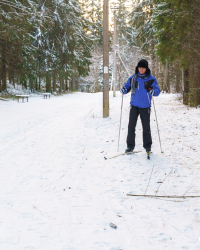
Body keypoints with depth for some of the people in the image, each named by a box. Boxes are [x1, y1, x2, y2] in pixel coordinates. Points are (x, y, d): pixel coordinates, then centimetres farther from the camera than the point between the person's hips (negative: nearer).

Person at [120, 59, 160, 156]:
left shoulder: (151, 79, -2)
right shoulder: (133, 78, 4)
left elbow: (157, 91, -4)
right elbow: (127, 86, 11)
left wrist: (153, 91, -26)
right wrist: (123, 90, -12)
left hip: (145, 107, -2)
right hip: (134, 105, 2)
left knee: (146, 127, 2)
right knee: (131, 126, 0)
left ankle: (147, 145, 16)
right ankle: (130, 146, 9)